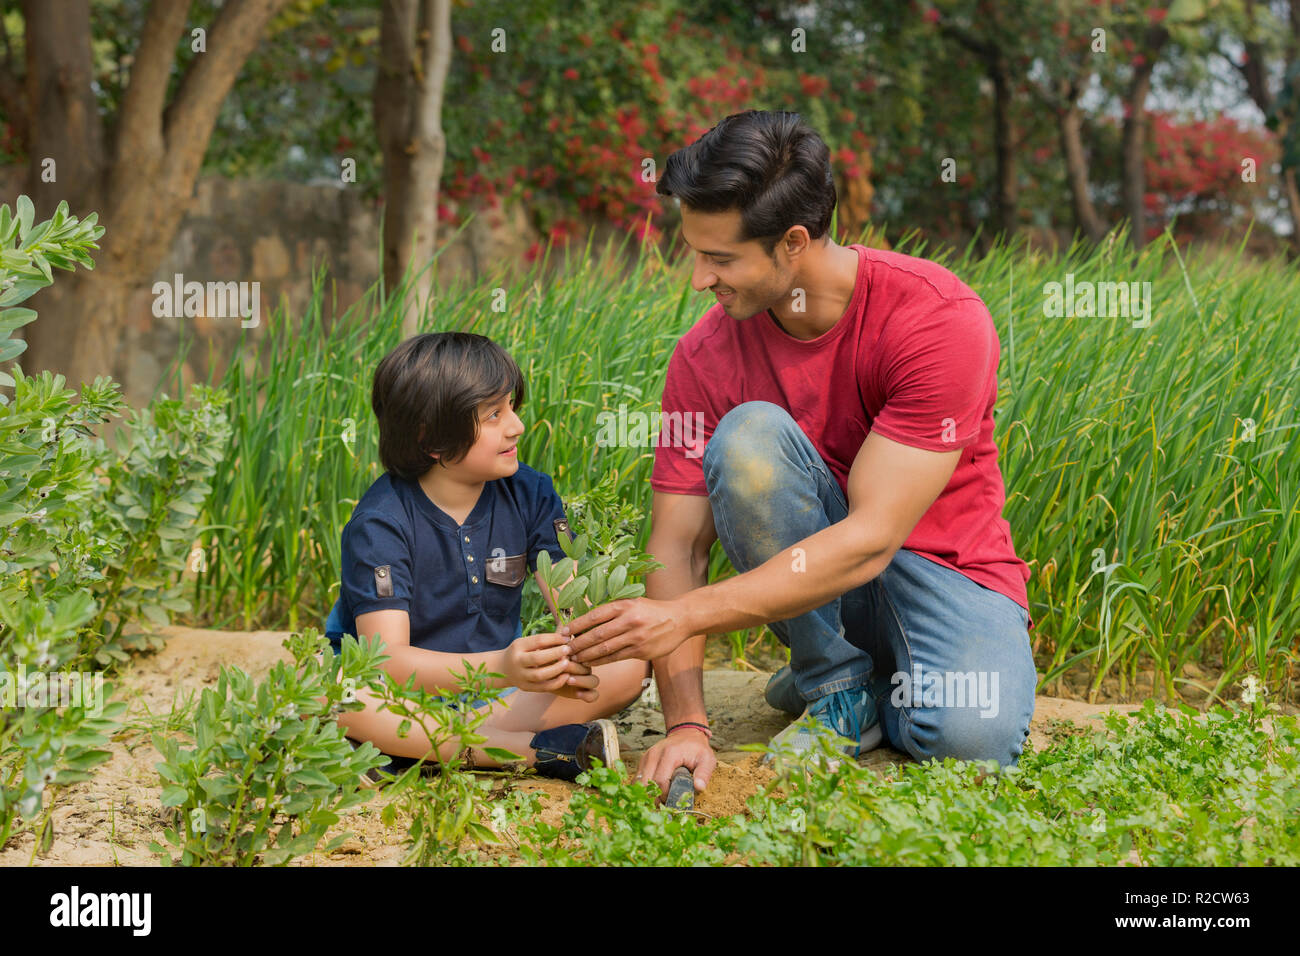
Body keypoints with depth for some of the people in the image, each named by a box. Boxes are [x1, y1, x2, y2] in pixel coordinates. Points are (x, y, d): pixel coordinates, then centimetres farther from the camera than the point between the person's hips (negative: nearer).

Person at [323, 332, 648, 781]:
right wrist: (502, 668, -44)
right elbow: (386, 659, -28)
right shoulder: (382, 521, -19)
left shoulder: (529, 494, -4)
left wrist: (576, 658, -38)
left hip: (493, 689, 4)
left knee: (627, 666, -16)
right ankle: (537, 751, -32)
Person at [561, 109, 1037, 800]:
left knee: (969, 736, -36)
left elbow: (870, 539, -29)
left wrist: (685, 616, -35)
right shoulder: (706, 355, -12)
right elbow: (677, 543, -12)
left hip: (945, 568, -3)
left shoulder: (941, 319, -24)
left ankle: (892, 687, 3)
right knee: (749, 434, -28)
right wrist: (686, 723, -26)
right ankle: (837, 685, -10)